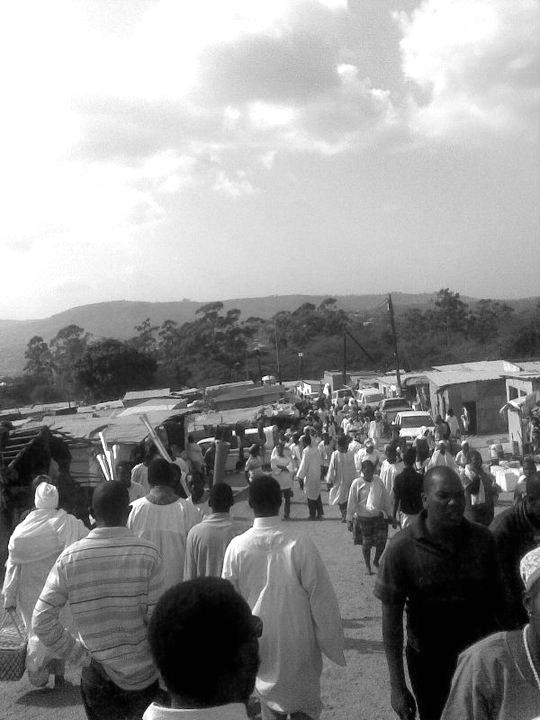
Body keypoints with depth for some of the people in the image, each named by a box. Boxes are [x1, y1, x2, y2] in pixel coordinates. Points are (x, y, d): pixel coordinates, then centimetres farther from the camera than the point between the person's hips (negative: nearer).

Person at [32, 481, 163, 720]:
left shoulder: (69, 557, -12)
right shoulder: (147, 553, -18)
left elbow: (41, 621, -11)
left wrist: (78, 654, -2)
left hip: (97, 670, 2)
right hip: (143, 673, -1)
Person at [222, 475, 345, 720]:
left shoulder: (237, 546, -15)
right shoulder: (300, 545, -21)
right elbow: (322, 599, -14)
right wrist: (333, 645, 0)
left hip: (261, 647, 2)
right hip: (299, 645, -1)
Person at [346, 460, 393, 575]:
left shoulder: (378, 481, -1)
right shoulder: (357, 483, -10)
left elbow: (386, 498, 9)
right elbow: (351, 503, -5)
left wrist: (389, 514, 12)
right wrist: (349, 519, -3)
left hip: (379, 516, 2)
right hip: (363, 518, -2)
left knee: (382, 542, 0)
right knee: (366, 543, 9)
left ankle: (376, 561, 28)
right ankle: (367, 566, 30)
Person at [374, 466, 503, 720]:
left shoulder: (482, 539, -10)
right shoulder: (401, 547, -19)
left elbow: (495, 600, 1)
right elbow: (391, 618, -14)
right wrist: (397, 686, -15)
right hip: (427, 659, -2)